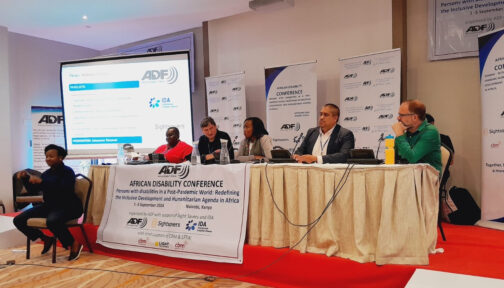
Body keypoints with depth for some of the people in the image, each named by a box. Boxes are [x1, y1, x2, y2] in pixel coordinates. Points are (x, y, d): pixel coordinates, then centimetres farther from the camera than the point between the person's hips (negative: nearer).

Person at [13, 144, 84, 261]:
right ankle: (46, 239, 15)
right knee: (19, 220, -1)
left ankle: (74, 244, -19)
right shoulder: (47, 173, 13)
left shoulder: (67, 172, -10)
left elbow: (62, 189, -28)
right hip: (49, 206, 8)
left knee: (52, 221, -41)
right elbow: (32, 189, 19)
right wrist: (25, 178, 0)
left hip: (67, 207, -8)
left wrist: (41, 181, -30)